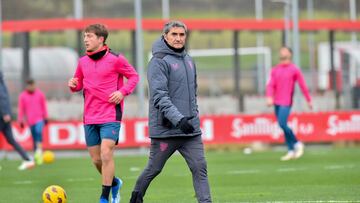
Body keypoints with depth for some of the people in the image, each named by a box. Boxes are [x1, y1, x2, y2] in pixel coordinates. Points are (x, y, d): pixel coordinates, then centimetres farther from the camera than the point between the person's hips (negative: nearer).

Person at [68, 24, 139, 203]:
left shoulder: (115, 60, -6)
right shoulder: (83, 62, 9)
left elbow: (134, 76, 4)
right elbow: (79, 83, 20)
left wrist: (123, 92, -11)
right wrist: (74, 85, -3)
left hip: (110, 116, -5)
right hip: (90, 118, 5)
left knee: (106, 155, -15)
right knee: (96, 159, 7)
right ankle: (114, 183, 35)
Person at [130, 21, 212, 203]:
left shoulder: (188, 60, 14)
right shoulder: (159, 61, -10)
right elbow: (159, 96, -20)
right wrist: (178, 119, -29)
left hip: (191, 129, 6)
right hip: (165, 129, -6)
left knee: (200, 168, -6)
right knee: (154, 169, 8)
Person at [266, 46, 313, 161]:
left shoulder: (294, 70, -2)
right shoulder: (275, 70, 11)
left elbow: (302, 85, 1)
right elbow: (271, 85, 6)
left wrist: (309, 100, 3)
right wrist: (269, 97, -12)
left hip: (286, 102, -6)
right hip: (277, 102, 6)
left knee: (282, 124, -18)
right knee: (282, 126, 6)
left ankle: (297, 144, 0)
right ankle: (291, 151, 13)